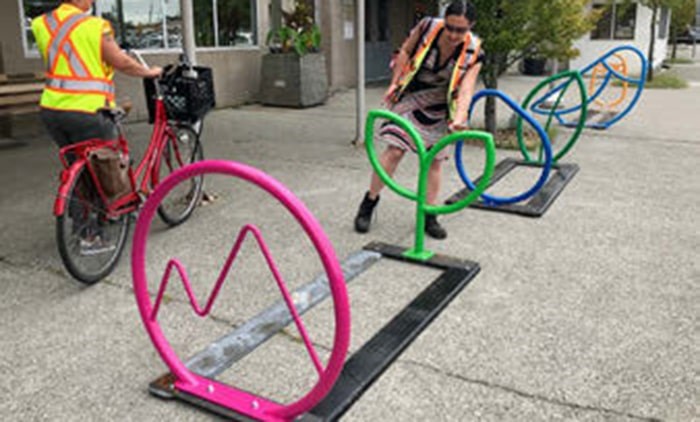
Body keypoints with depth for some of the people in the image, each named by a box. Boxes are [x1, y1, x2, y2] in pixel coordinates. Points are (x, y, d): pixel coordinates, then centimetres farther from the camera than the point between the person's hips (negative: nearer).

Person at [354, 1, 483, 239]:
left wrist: (459, 117, -44)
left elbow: (466, 89, -28)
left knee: (434, 160, 5)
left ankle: (429, 216, 16)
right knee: (395, 151, -10)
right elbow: (405, 52, -2)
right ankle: (369, 203, 6)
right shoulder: (427, 27, -19)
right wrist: (395, 83, -7)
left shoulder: (473, 53, -18)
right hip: (411, 99, -1)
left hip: (440, 109, 2)